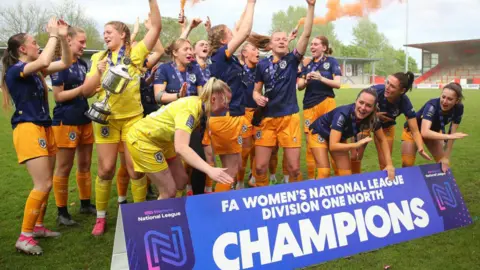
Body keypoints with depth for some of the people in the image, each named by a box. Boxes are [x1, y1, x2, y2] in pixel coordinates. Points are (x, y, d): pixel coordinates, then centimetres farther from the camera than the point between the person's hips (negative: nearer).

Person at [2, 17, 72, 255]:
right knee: (43, 184, -13)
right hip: (28, 129, -9)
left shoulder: (36, 71, 12)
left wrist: (62, 37, 0)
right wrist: (53, 35, -17)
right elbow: (44, 62, -29)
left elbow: (65, 63, 12)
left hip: (45, 128, 9)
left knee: (46, 183, 13)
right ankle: (24, 237, -5)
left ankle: (37, 226, 26)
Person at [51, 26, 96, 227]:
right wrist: (83, 88, -21)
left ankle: (85, 204, 27)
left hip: (84, 120, 8)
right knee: (64, 168, 1)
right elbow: (58, 96, -16)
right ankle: (62, 212, 11)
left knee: (85, 165, 14)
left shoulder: (83, 64, 11)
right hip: (66, 122, -7)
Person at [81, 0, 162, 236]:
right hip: (106, 117, 2)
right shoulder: (99, 58, 7)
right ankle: (100, 217, 18)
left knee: (135, 168, 2)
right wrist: (99, 72, -12)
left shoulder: (135, 53, 1)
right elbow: (86, 91, 3)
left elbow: (156, 27, -9)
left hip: (132, 117, -2)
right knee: (106, 168, 3)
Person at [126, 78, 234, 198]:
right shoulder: (189, 110, -32)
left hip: (160, 140, 9)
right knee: (169, 191, -6)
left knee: (181, 181, 13)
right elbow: (181, 147, -46)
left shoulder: (198, 103, -6)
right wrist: (210, 170, -54)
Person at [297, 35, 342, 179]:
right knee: (310, 142, 5)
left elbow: (337, 83, -7)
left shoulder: (331, 61, 1)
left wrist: (321, 78, -20)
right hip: (309, 106, 3)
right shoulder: (307, 64, 12)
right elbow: (299, 86, 9)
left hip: (326, 104, -3)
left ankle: (324, 176, 4)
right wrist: (306, 81, -12)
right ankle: (311, 177, 14)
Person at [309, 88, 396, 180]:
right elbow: (332, 146, -41)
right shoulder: (343, 114, -39)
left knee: (346, 174, 1)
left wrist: (389, 164, -17)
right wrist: (357, 144, -46)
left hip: (340, 138, 5)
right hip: (319, 134, -5)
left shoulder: (372, 118, -24)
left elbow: (382, 140, -9)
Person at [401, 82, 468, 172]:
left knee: (443, 163, 3)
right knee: (407, 165, -13)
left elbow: (452, 134, -16)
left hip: (434, 131, 5)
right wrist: (449, 136, -54)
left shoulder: (458, 108, -23)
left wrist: (446, 157, -17)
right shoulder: (432, 105, -38)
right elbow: (425, 132, -51)